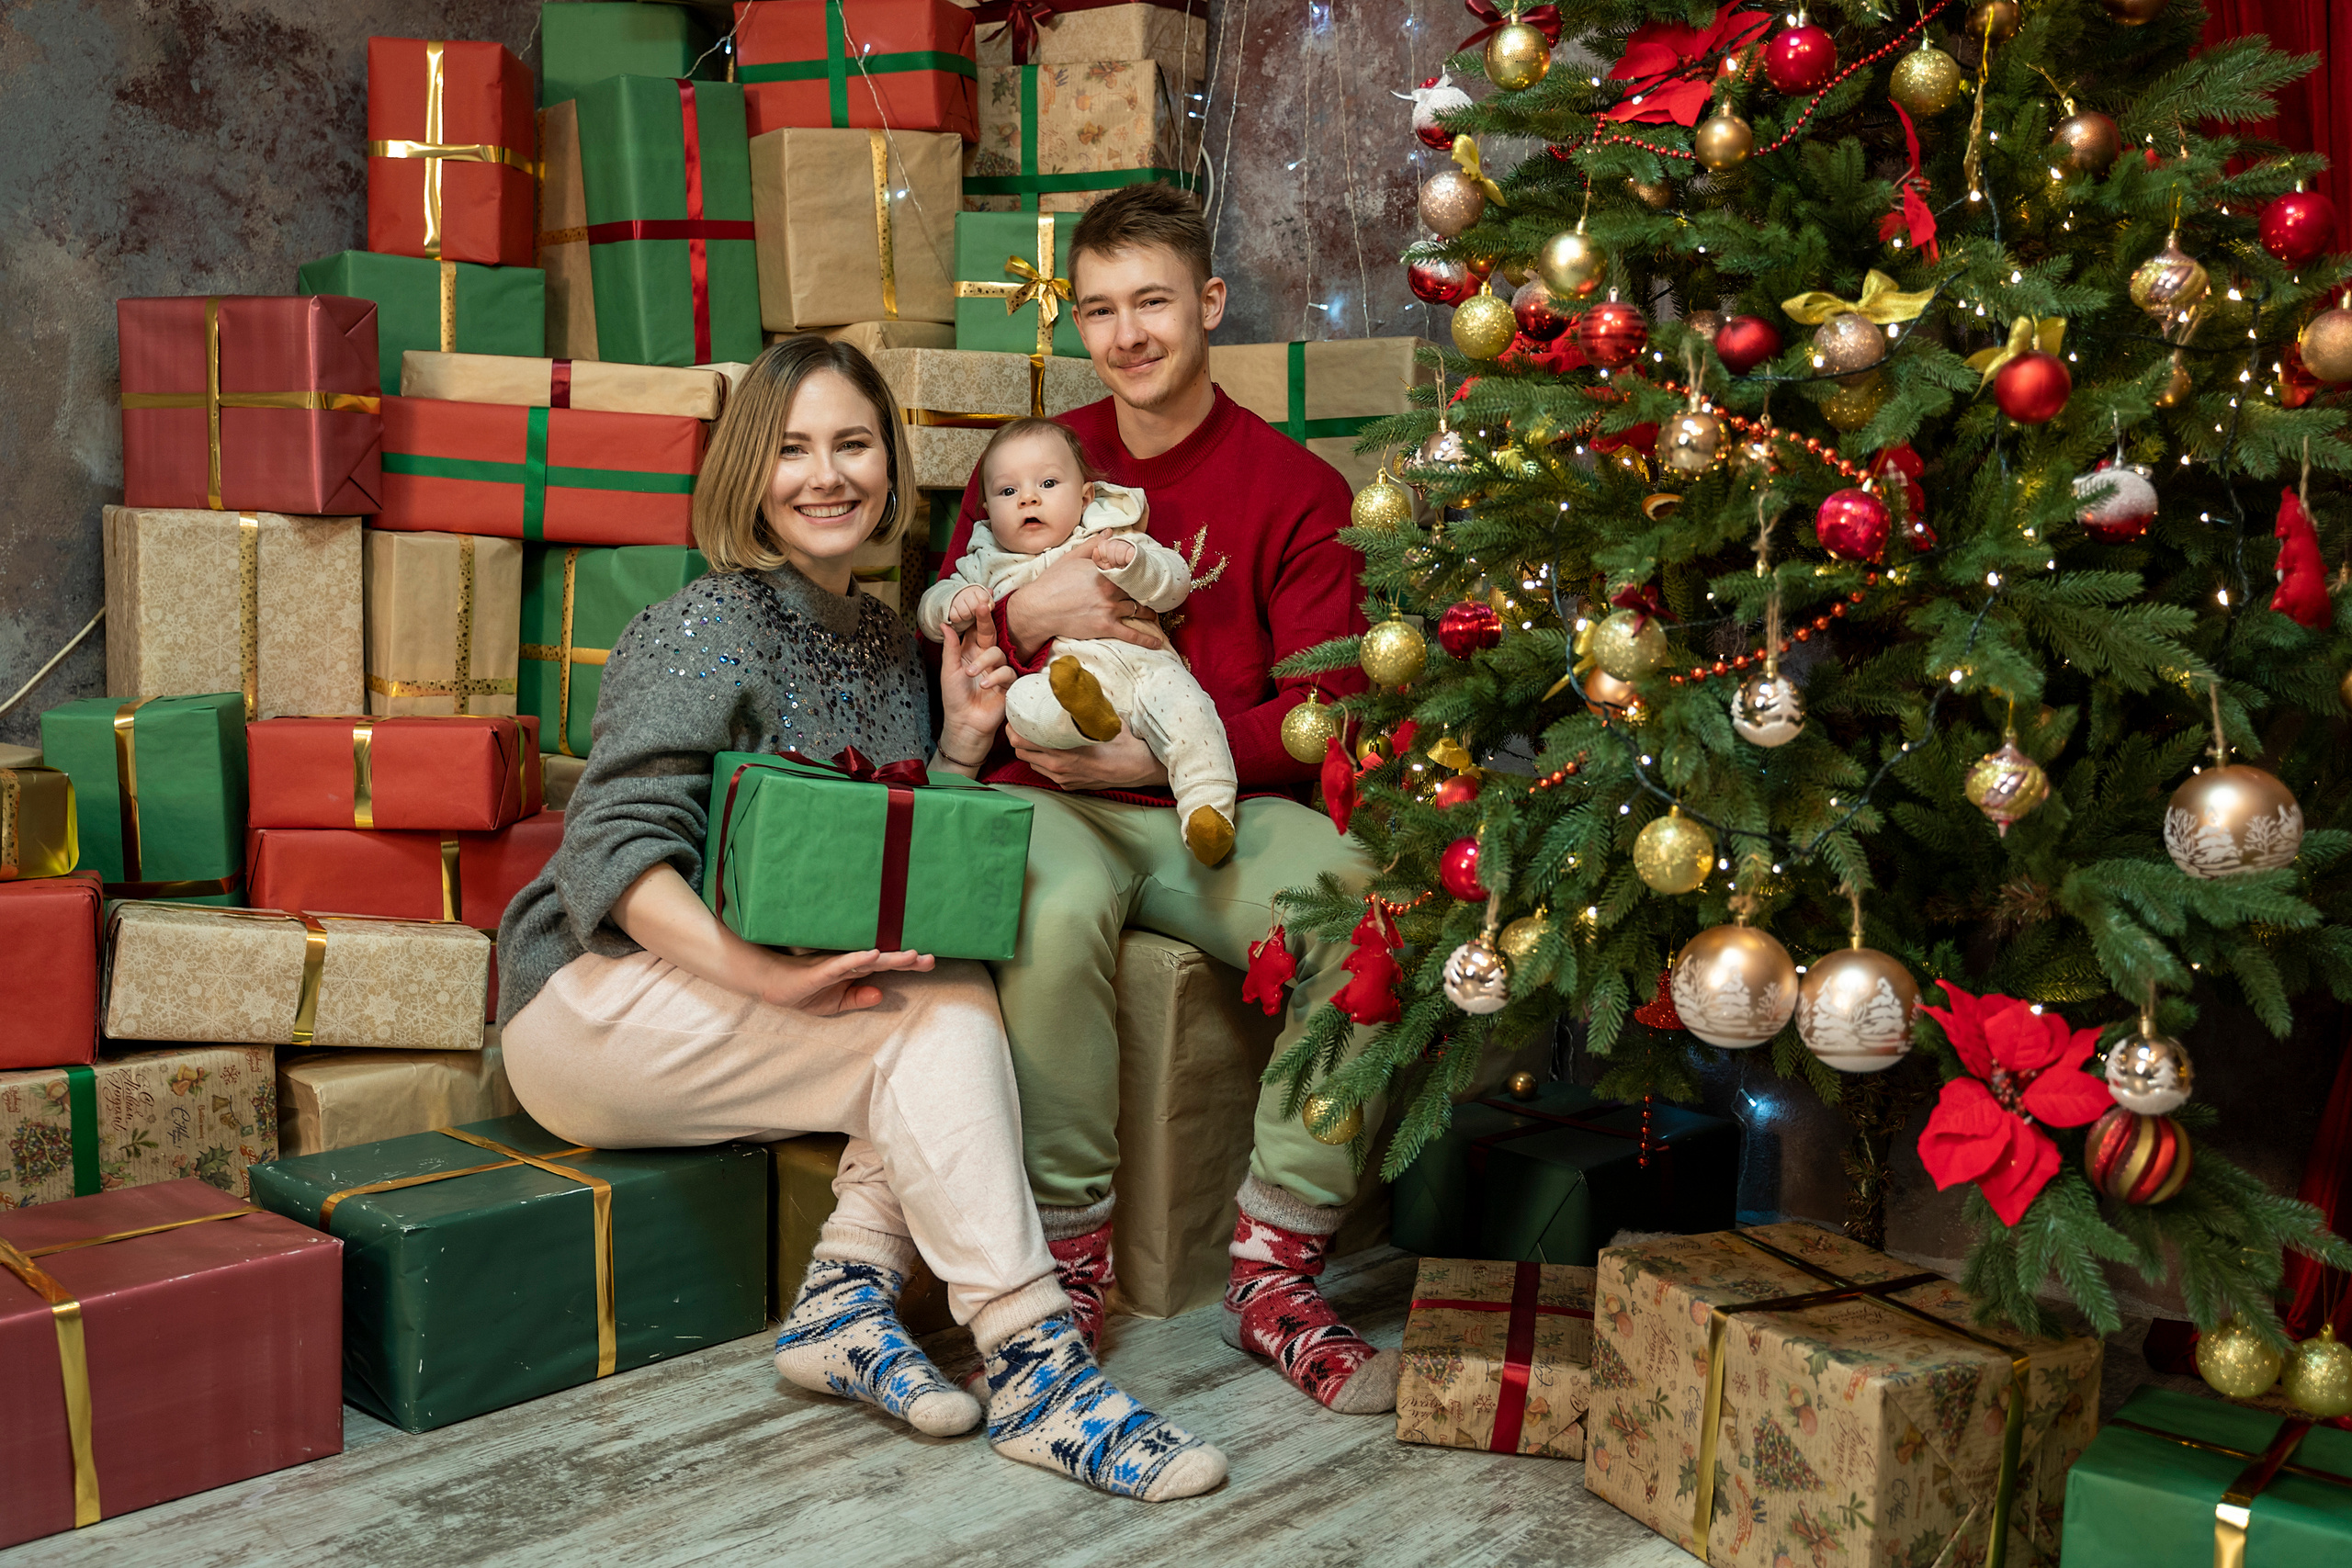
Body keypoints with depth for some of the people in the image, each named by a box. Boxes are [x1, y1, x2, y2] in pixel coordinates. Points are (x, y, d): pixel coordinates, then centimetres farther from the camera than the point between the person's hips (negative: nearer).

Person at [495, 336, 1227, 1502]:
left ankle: (846, 1298, -18)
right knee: (942, 1015, -24)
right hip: (594, 1002, -7)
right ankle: (1034, 1369, -25)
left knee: (956, 1001, -19)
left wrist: (962, 748, -3)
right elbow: (611, 854, -22)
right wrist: (767, 975, -34)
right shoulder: (710, 629, -12)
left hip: (724, 1005, 7)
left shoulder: (886, 643, 11)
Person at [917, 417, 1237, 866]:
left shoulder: (1113, 537, 22)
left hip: (1142, 661, 1)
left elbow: (1175, 584, 10)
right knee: (1021, 703, -34)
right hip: (1056, 673, 0)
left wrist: (1129, 561, -10)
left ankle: (1208, 807, -31)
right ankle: (1084, 713, -61)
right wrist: (956, 602, 0)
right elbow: (928, 614, 23)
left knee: (1183, 704, -30)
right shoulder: (989, 564, 28)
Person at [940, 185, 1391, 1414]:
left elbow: (1326, 711, -3)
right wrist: (1025, 615, -10)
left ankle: (1274, 1272, -18)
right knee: (1057, 911, -36)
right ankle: (1070, 1257, -19)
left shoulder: (1294, 490, 5)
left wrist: (1163, 748, -17)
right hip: (1055, 803, 0)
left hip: (1224, 811, 0)